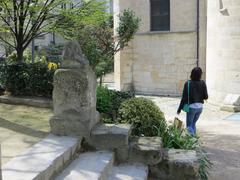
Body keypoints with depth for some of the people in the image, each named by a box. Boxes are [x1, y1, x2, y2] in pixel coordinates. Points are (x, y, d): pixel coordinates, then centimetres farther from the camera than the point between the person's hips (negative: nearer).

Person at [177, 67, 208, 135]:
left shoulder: (188, 83, -13)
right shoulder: (203, 83, -5)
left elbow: (184, 98, -12)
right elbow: (206, 97, -2)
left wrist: (180, 109, -5)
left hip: (191, 107, -4)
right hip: (200, 107, 4)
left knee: (189, 125, 8)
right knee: (193, 123, 21)